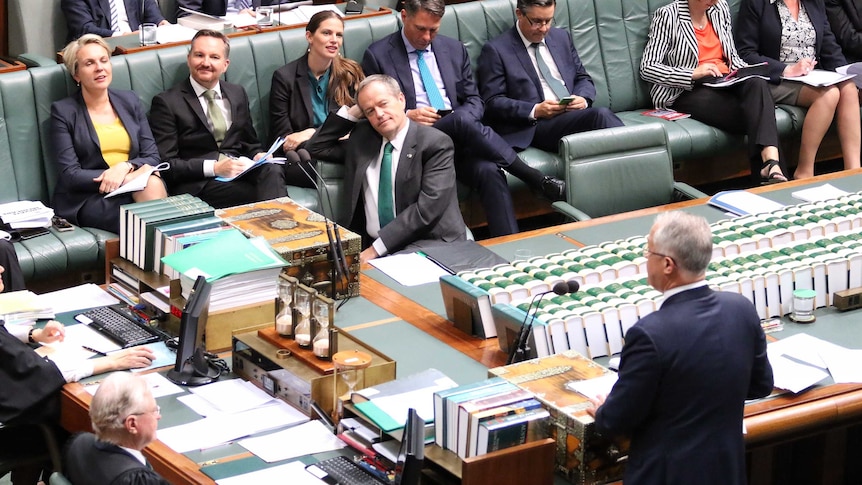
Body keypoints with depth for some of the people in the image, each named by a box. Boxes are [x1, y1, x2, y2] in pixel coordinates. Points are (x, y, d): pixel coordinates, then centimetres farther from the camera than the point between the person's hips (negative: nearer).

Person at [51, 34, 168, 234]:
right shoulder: (63, 111, 2)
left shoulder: (130, 101, 15)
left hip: (134, 187, 4)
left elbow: (152, 156, 11)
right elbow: (70, 175, -7)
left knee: (152, 182, -32)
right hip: (86, 199, -4)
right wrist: (133, 177, -17)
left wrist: (125, 167, -14)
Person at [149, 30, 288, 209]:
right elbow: (166, 164, -4)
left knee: (272, 171, -33)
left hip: (241, 173, 6)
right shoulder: (167, 102, 3)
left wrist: (257, 156, 3)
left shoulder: (238, 94, 21)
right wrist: (213, 168, -16)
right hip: (198, 185, -5)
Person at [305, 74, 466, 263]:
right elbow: (317, 147, 26)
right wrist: (352, 112, 13)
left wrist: (377, 248, -17)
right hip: (369, 243, 6)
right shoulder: (362, 137, 16)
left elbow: (428, 207, -13)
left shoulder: (436, 144, -3)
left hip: (426, 245, -6)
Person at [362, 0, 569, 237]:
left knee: (489, 171, -31)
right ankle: (539, 181, -29)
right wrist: (406, 116, -12)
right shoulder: (378, 55, 6)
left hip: (459, 138, 4)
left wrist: (464, 121, -7)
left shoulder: (454, 49, 17)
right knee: (462, 119, -34)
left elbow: (474, 101, 17)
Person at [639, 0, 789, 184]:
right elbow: (647, 68, -8)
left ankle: (771, 164, -48)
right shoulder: (668, 16, -4)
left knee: (757, 84, -33)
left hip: (725, 84, 5)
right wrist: (693, 73, -20)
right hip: (688, 92, -5)